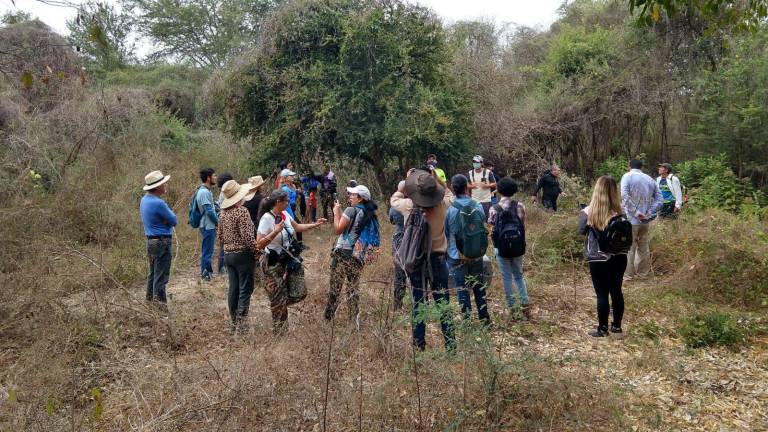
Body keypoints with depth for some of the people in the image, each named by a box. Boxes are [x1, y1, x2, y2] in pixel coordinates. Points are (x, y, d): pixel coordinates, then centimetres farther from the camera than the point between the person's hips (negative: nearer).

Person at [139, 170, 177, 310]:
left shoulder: (145, 199, 7)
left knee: (153, 272, 20)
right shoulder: (158, 203, -22)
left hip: (151, 240, 10)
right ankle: (159, 302, 0)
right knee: (161, 275, -3)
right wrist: (168, 210, 3)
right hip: (162, 242, -9)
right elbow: (174, 221, -14)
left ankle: (150, 298, 29)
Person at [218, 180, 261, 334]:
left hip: (228, 254, 8)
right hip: (243, 254, -8)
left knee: (233, 288, 13)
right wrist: (257, 251, -10)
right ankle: (241, 324, 1)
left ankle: (233, 323, 22)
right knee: (245, 289, 0)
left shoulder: (223, 213, 8)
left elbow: (220, 237, 15)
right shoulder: (242, 211, -16)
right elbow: (247, 237, -21)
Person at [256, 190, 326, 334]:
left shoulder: (285, 214, 2)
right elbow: (260, 244, -22)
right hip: (275, 264, -7)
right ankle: (278, 330, 22)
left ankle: (279, 305, 34)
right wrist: (275, 231, -29)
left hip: (291, 260, 7)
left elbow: (297, 227, 21)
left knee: (299, 293, 5)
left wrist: (315, 224, 19)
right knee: (279, 300, 3)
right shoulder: (267, 218, -19)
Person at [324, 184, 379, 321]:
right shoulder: (369, 213, 10)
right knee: (353, 288, 12)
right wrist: (340, 212, 17)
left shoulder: (351, 210, -10)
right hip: (358, 255, 6)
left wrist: (336, 212, 1)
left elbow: (338, 229, -10)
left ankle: (329, 317, 6)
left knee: (335, 287, 2)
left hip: (343, 252, -6)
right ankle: (354, 319, 14)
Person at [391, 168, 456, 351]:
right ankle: (450, 344, 10)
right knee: (443, 303, 8)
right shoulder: (442, 205, -12)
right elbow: (450, 195, 13)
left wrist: (406, 182, 13)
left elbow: (393, 199, 10)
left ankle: (419, 345, 16)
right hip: (437, 259, 0)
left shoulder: (408, 206, -14)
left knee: (418, 303, 10)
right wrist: (438, 180, 13)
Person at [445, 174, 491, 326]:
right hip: (476, 254, 2)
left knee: (462, 288, 8)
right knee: (479, 287, 16)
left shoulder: (449, 209, -14)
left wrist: (449, 251, 12)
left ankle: (467, 320, 14)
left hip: (456, 256, -2)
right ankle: (484, 318, 25)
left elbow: (445, 233, -3)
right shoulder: (478, 206, -7)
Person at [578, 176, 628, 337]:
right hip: (618, 257, 3)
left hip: (598, 259, -3)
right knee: (616, 290, 15)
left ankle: (603, 329, 12)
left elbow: (582, 231, 0)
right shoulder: (619, 212, -7)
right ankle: (617, 325, 27)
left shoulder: (589, 212, -13)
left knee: (602, 293, 5)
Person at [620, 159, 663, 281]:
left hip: (631, 219, -5)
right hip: (646, 220, 5)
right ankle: (643, 273, 25)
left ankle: (628, 275, 7)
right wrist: (649, 214, -3)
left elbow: (625, 196, -21)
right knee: (644, 247, 16)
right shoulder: (650, 179, 11)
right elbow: (659, 198, 5)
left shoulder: (627, 176, -6)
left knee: (629, 248, 3)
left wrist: (635, 212, -19)